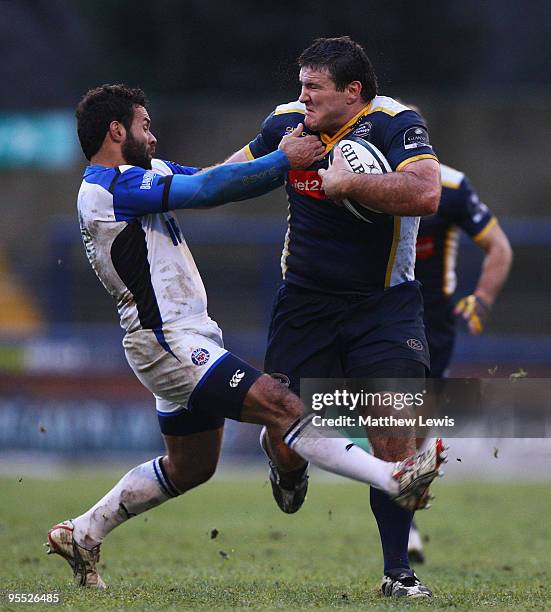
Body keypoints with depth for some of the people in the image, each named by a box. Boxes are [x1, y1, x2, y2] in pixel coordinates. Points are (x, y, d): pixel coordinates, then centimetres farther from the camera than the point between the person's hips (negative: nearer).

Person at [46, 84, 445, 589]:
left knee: (190, 469, 20)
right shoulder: (112, 186, -16)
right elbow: (207, 190, -22)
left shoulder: (147, 172, 14)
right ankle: (394, 478, -27)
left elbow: (211, 179, 7)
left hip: (188, 338, 11)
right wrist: (283, 161, -15)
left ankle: (82, 534, 30)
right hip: (169, 343, -11)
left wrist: (284, 155, -6)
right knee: (282, 406, -20)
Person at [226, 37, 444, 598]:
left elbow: (425, 195, -31)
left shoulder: (394, 123, -15)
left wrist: (348, 183, -29)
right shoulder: (287, 122, 0)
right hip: (306, 298, 3)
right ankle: (286, 466, 37)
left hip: (385, 304, -3)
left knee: (395, 432, -12)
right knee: (287, 438, -3)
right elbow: (242, 168, 21)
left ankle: (397, 572, 1)